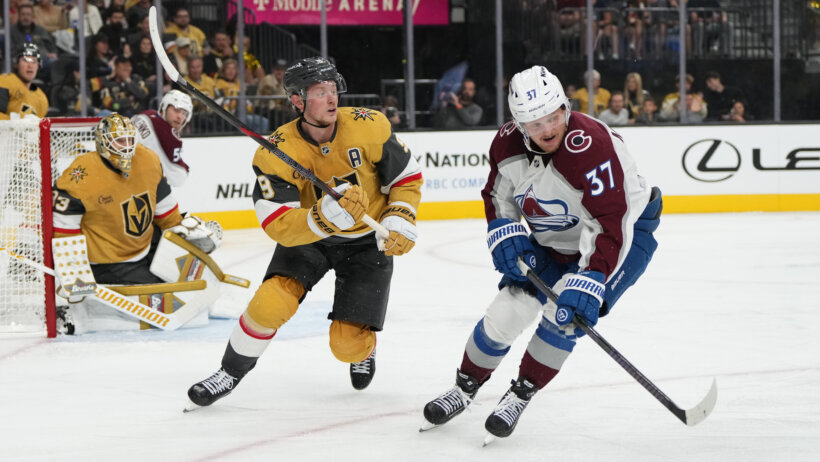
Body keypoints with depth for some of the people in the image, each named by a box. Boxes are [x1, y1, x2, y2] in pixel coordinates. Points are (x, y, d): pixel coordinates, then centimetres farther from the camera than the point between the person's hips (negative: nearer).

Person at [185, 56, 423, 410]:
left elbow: (407, 178, -3)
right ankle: (231, 372, 2)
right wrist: (327, 214, -45)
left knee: (348, 346, -7)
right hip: (307, 237, 0)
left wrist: (400, 222, -16)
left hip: (366, 241, 0)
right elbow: (280, 228, -30)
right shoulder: (275, 153, -24)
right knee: (271, 303, -25)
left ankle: (364, 348, 33)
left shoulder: (369, 127, -20)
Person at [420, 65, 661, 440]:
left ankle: (521, 395, -2)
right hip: (553, 239, 6)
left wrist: (589, 281, -44)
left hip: (624, 230, -6)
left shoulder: (590, 145, -36)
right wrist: (504, 233, -12)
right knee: (508, 309, -1)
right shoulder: (507, 143, -15)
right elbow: (498, 195, 6)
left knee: (564, 314, -22)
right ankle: (465, 388, 22)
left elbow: (610, 224, -38)